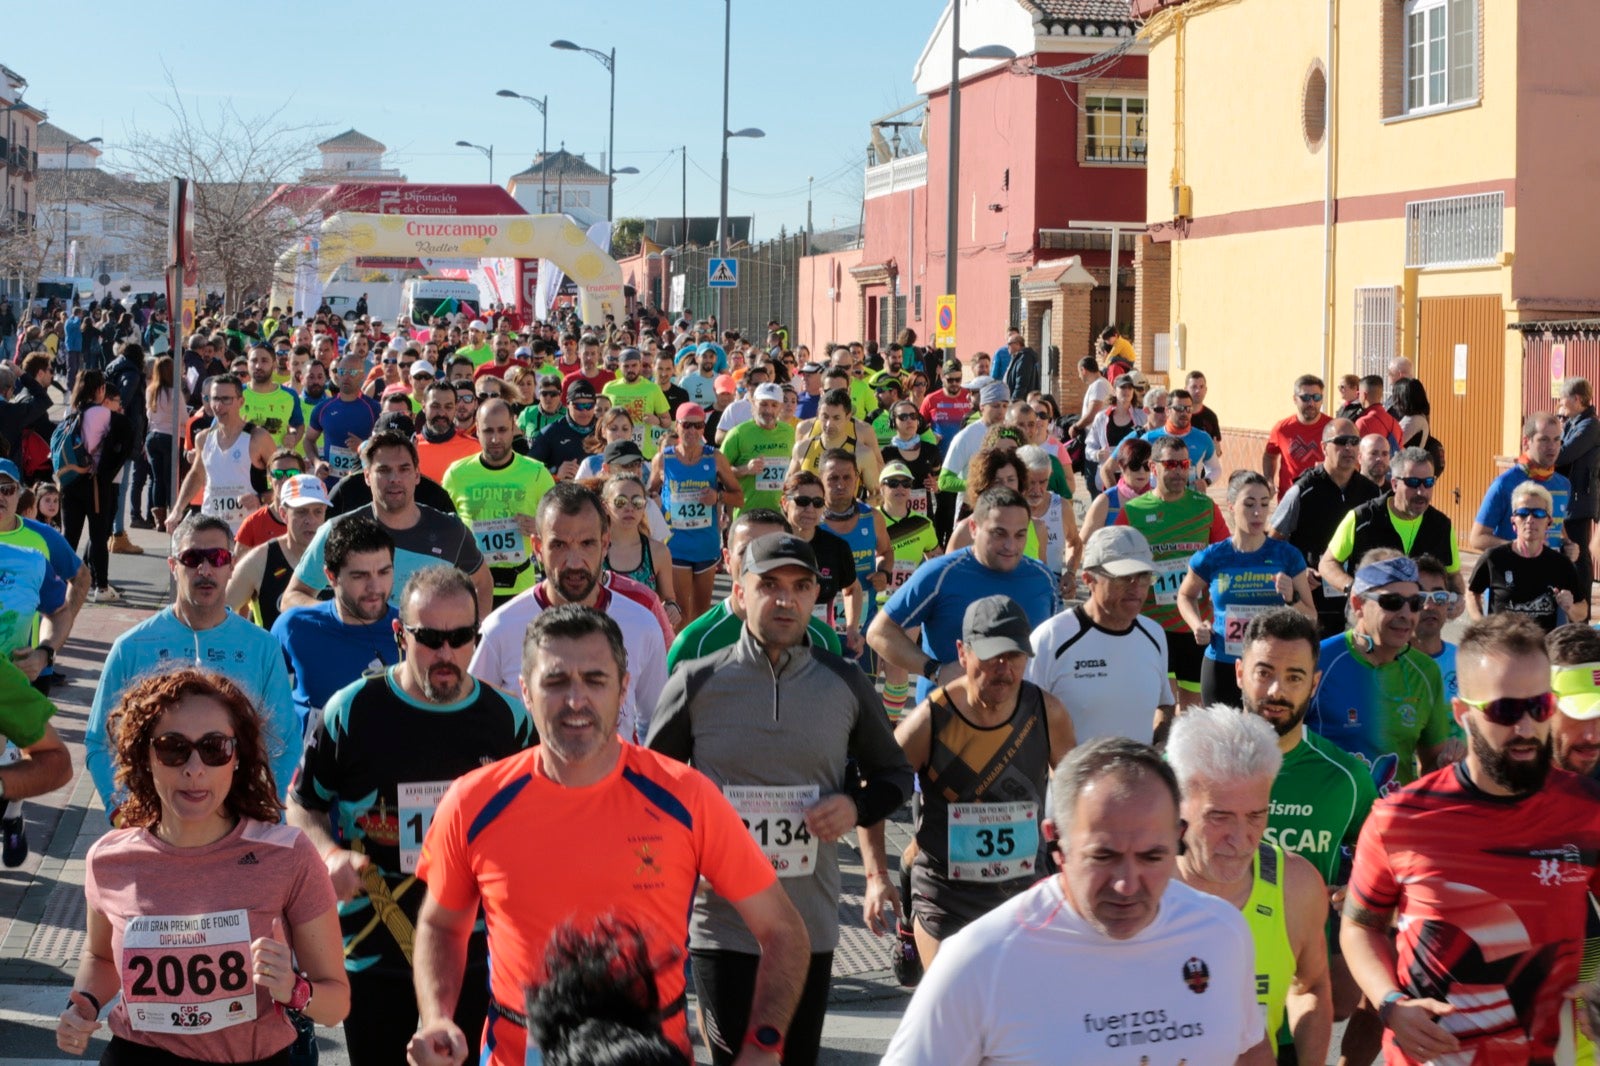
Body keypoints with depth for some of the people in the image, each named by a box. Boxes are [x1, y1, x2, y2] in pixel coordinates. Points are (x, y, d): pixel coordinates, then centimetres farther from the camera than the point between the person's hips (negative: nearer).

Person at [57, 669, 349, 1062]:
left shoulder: (289, 856, -17)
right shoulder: (108, 860, -9)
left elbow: (336, 1001, -9)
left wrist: (294, 992, -28)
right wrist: (84, 1005, -5)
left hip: (258, 1057, -1)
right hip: (139, 1054, 1)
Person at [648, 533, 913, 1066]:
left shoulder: (844, 683, 2)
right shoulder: (697, 683, -2)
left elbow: (894, 773, 15)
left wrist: (857, 806, -5)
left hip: (812, 924, 2)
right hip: (721, 924, -2)